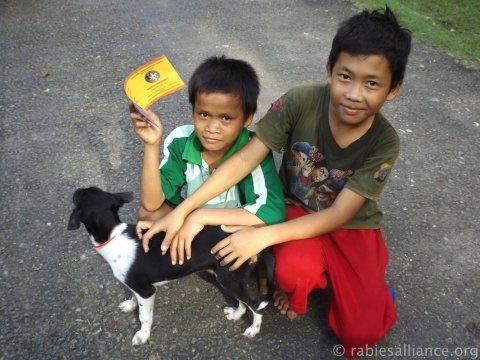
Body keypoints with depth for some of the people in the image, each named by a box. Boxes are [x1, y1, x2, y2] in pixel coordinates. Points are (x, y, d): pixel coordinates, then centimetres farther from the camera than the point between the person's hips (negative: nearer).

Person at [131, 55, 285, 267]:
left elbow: (273, 213, -39)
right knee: (147, 213, -22)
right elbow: (152, 203, -25)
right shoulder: (180, 141, -22)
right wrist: (151, 146, -38)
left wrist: (201, 216, -39)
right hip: (186, 220, 2)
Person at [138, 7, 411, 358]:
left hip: (352, 224, 0)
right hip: (299, 209, 0)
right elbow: (245, 160, -25)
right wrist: (183, 210, -30)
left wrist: (263, 236, -33)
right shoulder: (300, 102, -26)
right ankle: (299, 284, 5)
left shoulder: (384, 143, -24)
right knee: (293, 271, -33)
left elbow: (338, 214, -24)